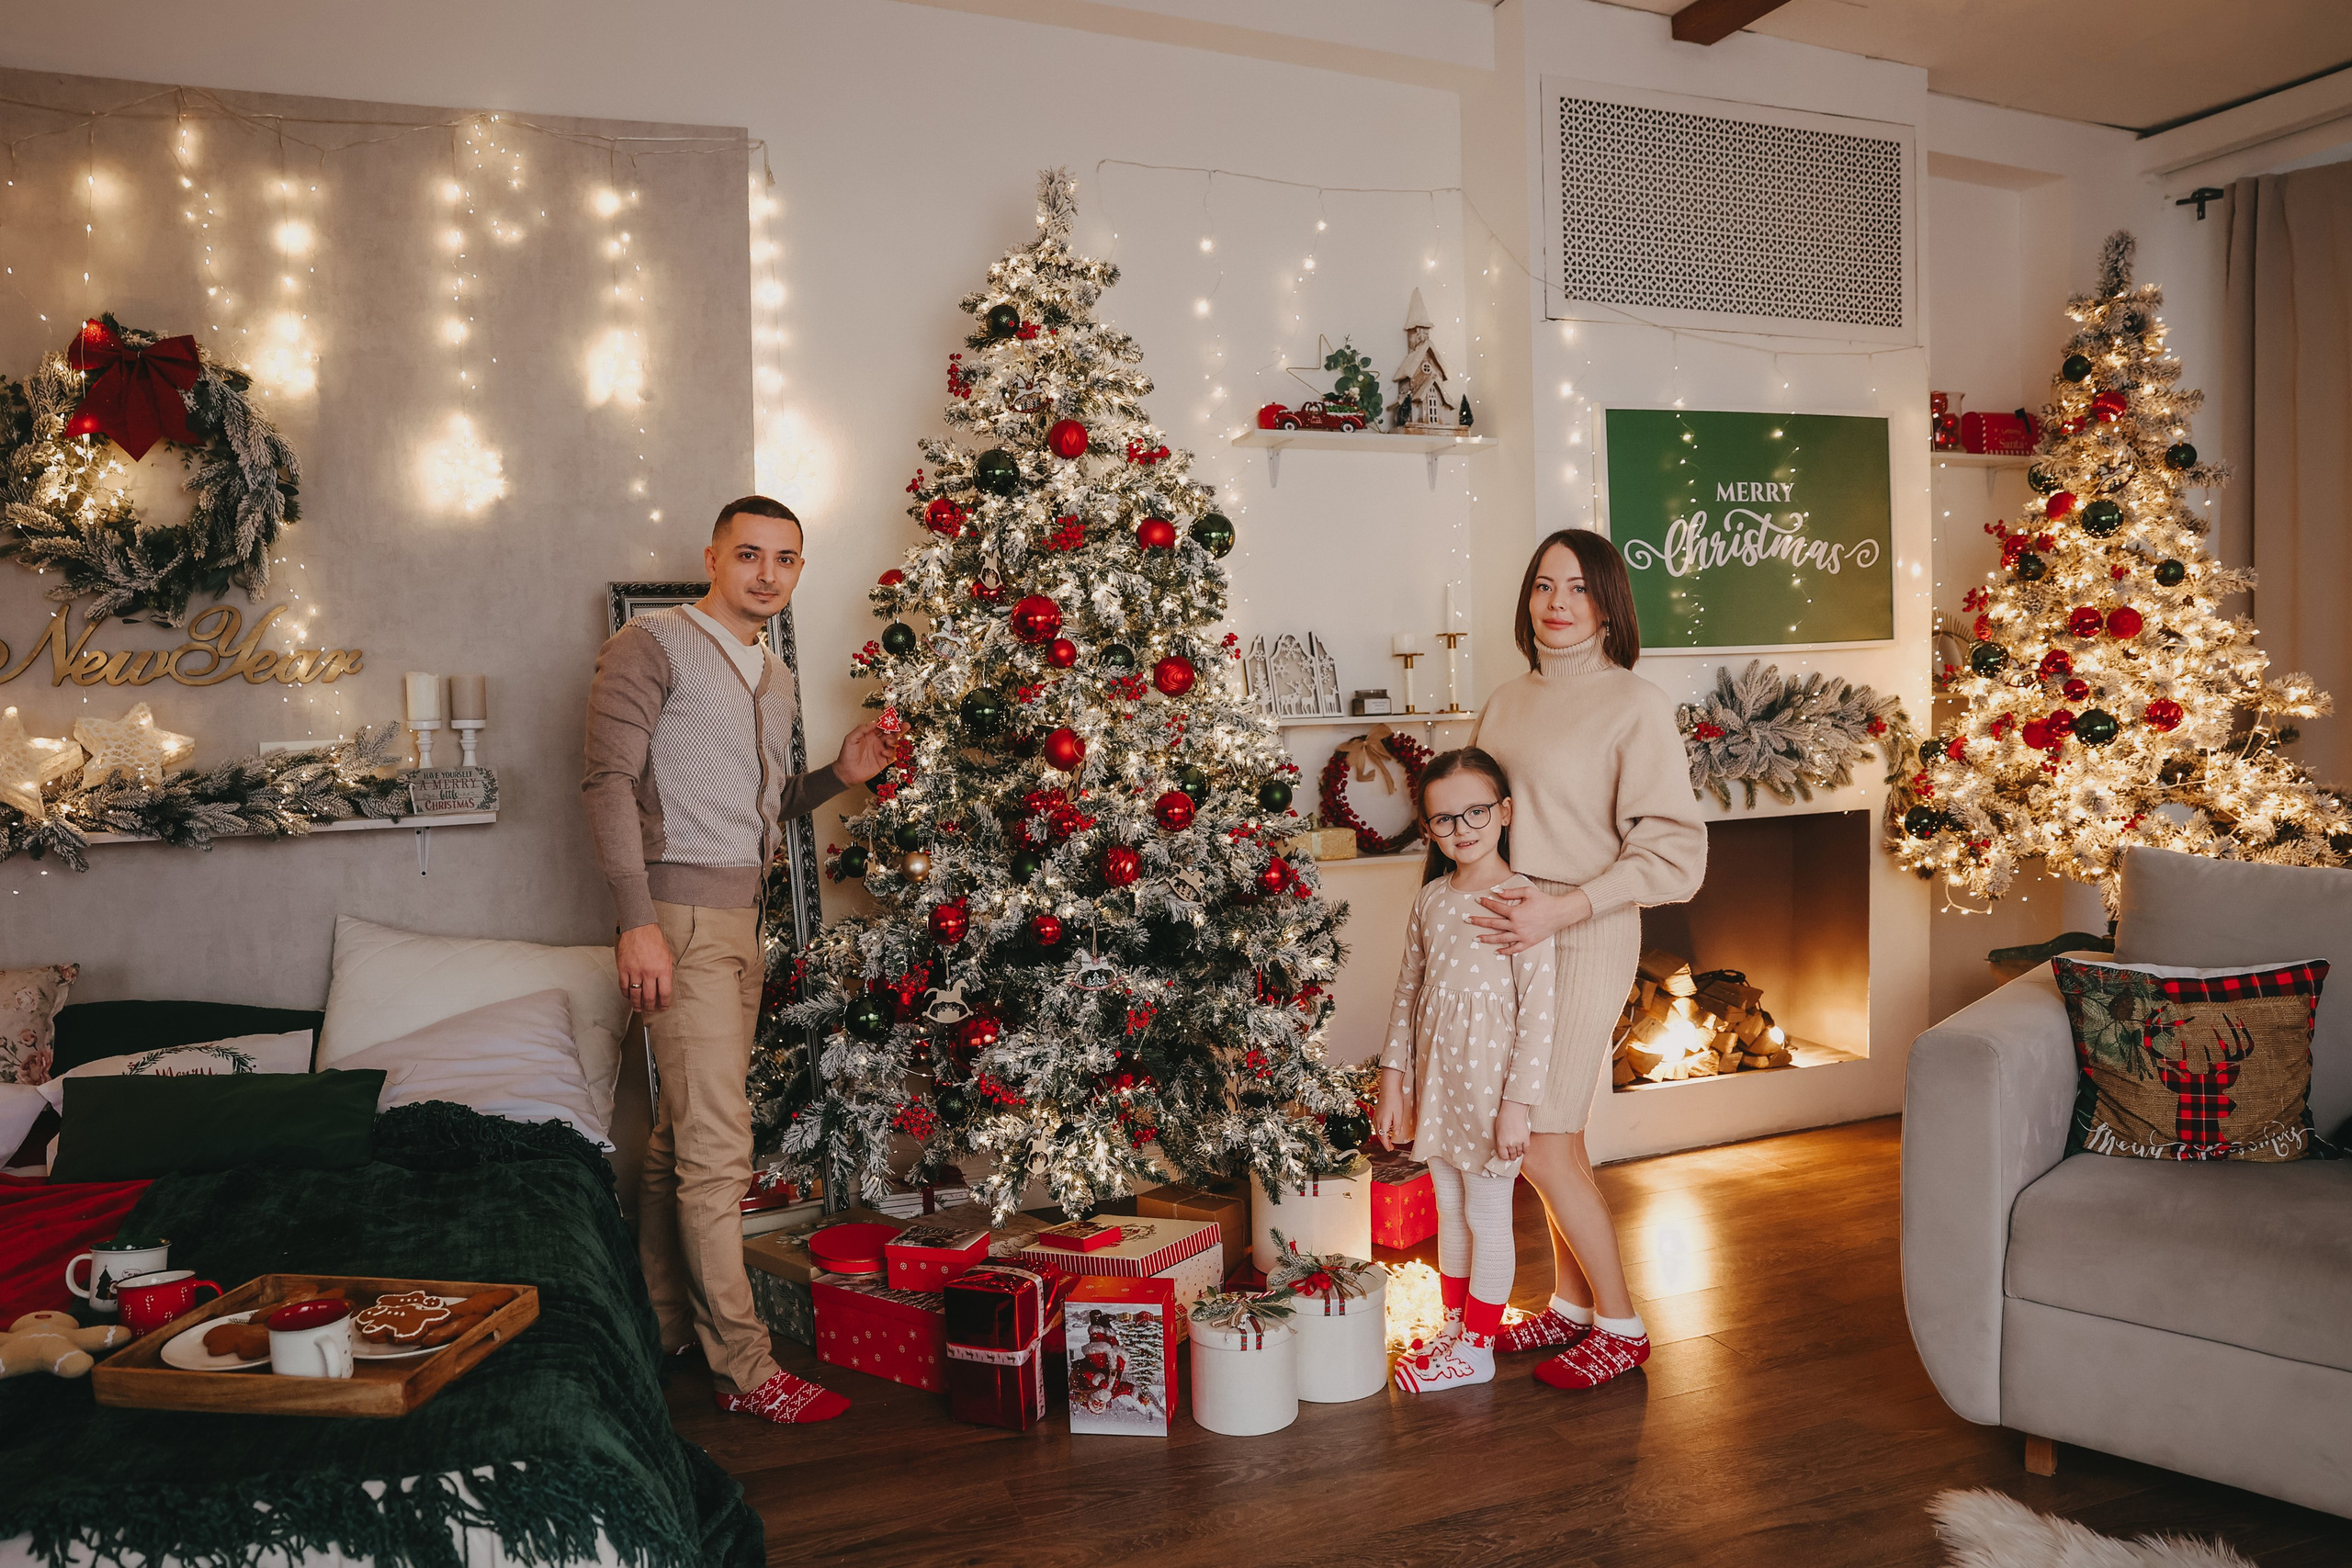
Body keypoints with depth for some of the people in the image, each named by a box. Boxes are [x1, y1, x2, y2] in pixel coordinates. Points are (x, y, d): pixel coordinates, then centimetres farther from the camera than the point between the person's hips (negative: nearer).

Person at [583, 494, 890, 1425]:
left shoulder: (775, 677, 20)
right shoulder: (653, 644, -5)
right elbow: (609, 781, -13)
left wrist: (840, 775, 7)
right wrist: (638, 920, -20)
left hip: (740, 919, 8)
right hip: (679, 912, -8)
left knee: (682, 1135, 14)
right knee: (718, 1147, -8)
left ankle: (659, 1325, 25)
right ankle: (745, 1368, 0)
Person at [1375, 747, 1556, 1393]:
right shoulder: (1431, 899, 5)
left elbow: (1538, 1011, -15)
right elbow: (1408, 992, 10)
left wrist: (1517, 1103, -17)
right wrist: (1393, 1082, 7)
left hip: (1489, 1075, -6)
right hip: (1435, 1073, 6)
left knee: (1487, 1215, 7)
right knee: (1449, 1210, 18)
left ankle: (1476, 1348, 22)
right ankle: (1454, 1326, 34)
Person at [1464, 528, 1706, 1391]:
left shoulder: (1636, 704, -8)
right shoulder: (1505, 703, 11)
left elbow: (1673, 852, -13)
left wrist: (1560, 909, -21)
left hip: (1583, 938, -6)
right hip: (1505, 932, 6)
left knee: (1546, 1144, -4)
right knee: (1549, 1138, 13)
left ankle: (1620, 1325, 15)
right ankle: (1571, 1303, 29)